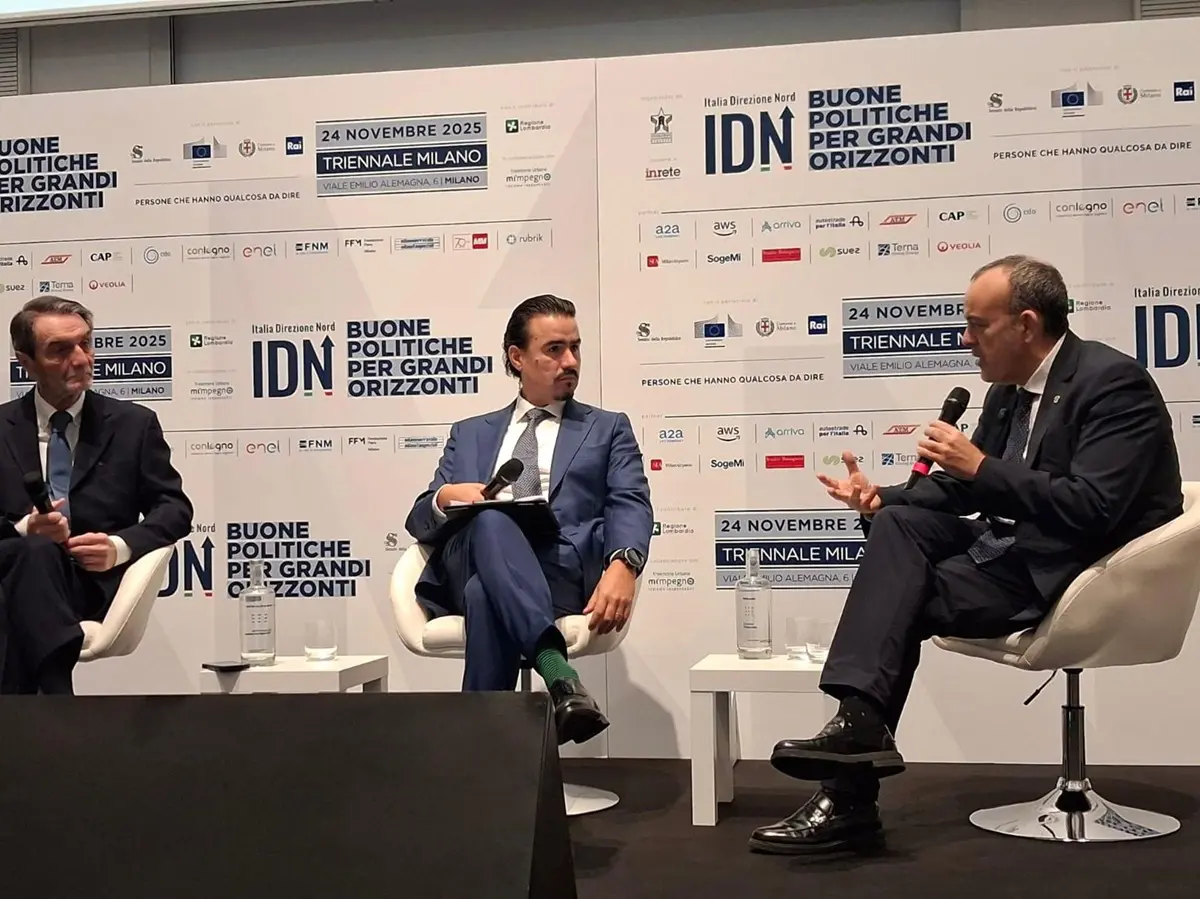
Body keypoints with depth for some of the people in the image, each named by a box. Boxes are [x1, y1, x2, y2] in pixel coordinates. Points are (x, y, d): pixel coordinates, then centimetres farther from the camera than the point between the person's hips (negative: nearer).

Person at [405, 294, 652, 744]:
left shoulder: (608, 429, 24)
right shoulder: (470, 434, 30)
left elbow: (630, 505, 6)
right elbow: (419, 520, 24)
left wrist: (622, 565, -20)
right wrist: (446, 496, -5)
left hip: (562, 569, -1)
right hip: (468, 565, 2)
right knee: (488, 519, -39)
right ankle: (558, 675, -55)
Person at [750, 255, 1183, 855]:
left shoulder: (1114, 382, -15)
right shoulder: (1009, 390, 10)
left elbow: (1092, 509, -26)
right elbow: (963, 490, 15)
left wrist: (981, 468, -22)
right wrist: (880, 498, -2)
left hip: (1076, 571, -8)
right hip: (1014, 547, 8)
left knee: (906, 598, -19)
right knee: (897, 522, -14)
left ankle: (850, 798, -14)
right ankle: (860, 724, -23)